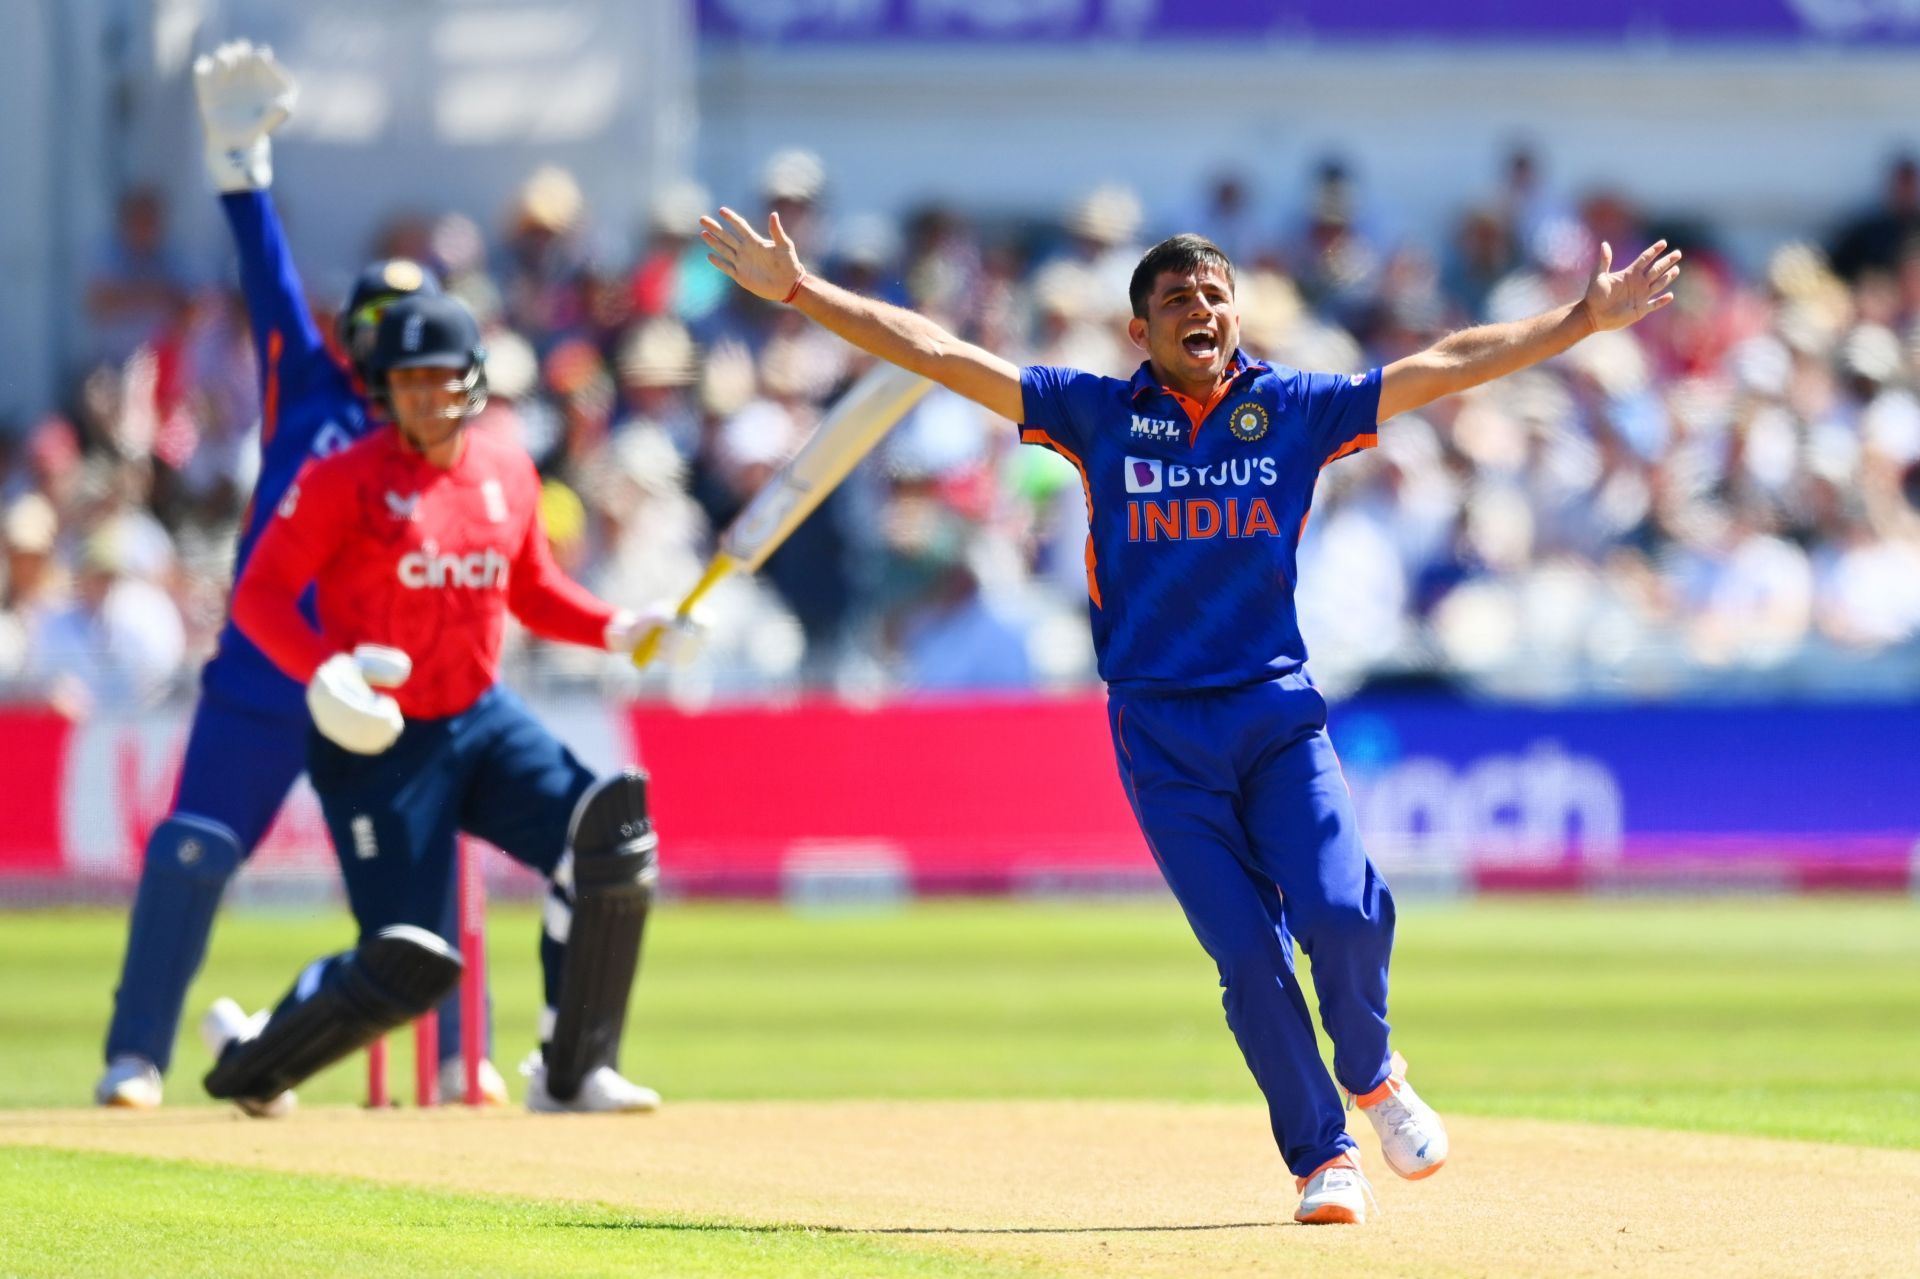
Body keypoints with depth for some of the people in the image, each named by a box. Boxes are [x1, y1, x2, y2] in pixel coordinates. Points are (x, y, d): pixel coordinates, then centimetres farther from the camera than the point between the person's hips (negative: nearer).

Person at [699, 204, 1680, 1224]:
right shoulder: (1099, 414, 4)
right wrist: (798, 290, -5)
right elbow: (936, 353, 1)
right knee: (1248, 954, -8)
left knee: (1341, 914, -18)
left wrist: (1587, 320, 1)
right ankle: (1322, 1157, 6)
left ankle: (1372, 1076, 13)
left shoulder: (1295, 410, 7)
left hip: (1278, 710, 0)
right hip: (1162, 735, 0)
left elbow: (1444, 367, 6)